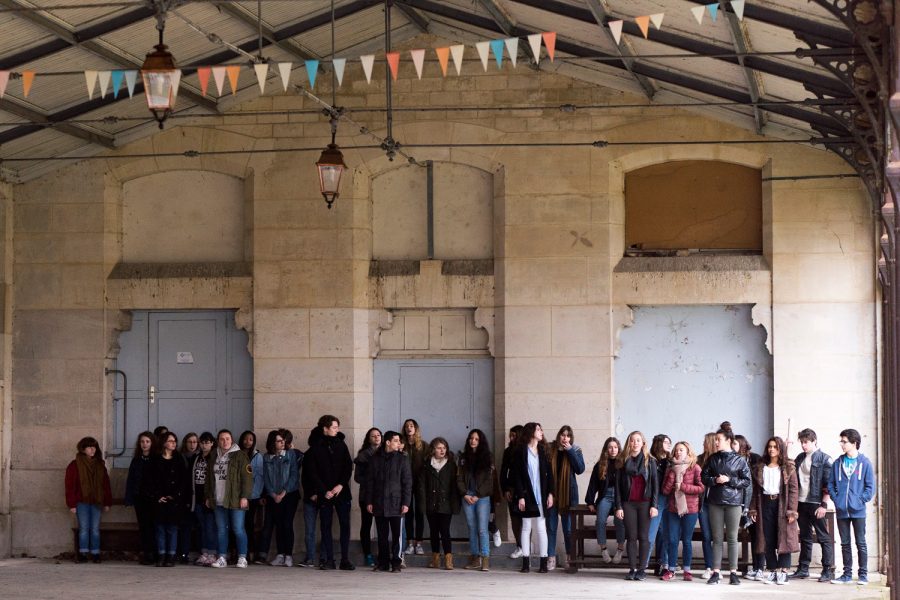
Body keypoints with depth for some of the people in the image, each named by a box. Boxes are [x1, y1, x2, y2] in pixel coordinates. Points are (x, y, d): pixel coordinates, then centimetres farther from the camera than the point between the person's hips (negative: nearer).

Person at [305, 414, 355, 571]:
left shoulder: (341, 444, 7)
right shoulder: (314, 448, -1)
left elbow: (349, 467, 4)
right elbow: (312, 473, -3)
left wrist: (341, 485, -9)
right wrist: (324, 491, -10)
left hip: (342, 492, 2)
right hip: (324, 493, -2)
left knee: (345, 525, -2)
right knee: (325, 526, 1)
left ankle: (345, 559, 2)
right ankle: (328, 560, 7)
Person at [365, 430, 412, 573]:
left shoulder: (402, 459, 3)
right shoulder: (374, 459, 7)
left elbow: (407, 483, 2)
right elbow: (369, 481, 8)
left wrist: (406, 503, -6)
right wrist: (369, 502, 2)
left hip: (396, 504, -1)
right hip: (379, 504, 1)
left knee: (396, 535, -2)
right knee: (382, 535, 6)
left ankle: (395, 563, 4)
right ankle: (383, 562, 14)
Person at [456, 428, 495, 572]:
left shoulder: (487, 458, 5)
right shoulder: (464, 458, 13)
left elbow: (488, 479, -1)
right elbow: (459, 478, 10)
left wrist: (478, 496, -8)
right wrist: (465, 494, -4)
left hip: (482, 497, -3)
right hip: (467, 497, 3)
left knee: (482, 529, -10)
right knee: (472, 529, 3)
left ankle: (485, 560, -14)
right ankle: (475, 559, 5)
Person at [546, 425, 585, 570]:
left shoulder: (575, 451, 3)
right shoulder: (550, 449, 1)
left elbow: (580, 469, -9)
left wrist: (570, 451, -12)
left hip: (568, 492, 0)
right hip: (552, 492, 0)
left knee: (568, 526, 6)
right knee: (551, 526, 1)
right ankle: (551, 558, 5)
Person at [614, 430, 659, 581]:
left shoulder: (650, 461, 5)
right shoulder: (623, 461, 7)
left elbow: (655, 484, 2)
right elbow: (617, 484, 6)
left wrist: (654, 505, -7)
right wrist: (618, 506, -1)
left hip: (645, 503, -1)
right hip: (628, 503, 1)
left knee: (643, 537, -1)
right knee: (631, 537, 1)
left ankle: (641, 569, 2)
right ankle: (632, 569, 5)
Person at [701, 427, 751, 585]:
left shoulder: (739, 460, 0)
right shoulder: (712, 459, 8)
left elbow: (747, 481, -1)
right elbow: (704, 477, 9)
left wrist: (729, 480, -11)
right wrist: (715, 480, -10)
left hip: (734, 502, -2)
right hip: (715, 502, 2)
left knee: (732, 538, 1)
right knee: (717, 538, 3)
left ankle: (733, 573, 4)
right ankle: (716, 572, 5)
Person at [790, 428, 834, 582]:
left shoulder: (824, 459, -5)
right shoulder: (799, 458, 13)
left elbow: (828, 484, -9)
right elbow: (794, 480, 15)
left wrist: (824, 504, -15)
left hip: (816, 504, -6)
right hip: (801, 503, 6)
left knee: (824, 537, -2)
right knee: (805, 537, 12)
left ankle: (828, 570, 0)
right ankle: (803, 569, 17)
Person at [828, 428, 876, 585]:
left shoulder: (864, 463, -3)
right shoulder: (838, 463, 6)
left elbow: (870, 487, -2)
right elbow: (831, 484, 10)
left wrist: (861, 500, -10)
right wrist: (836, 499, -1)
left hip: (858, 511, -3)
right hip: (841, 511, 4)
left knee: (861, 543, 2)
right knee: (845, 543, 9)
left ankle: (863, 574, 9)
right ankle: (847, 574, 16)